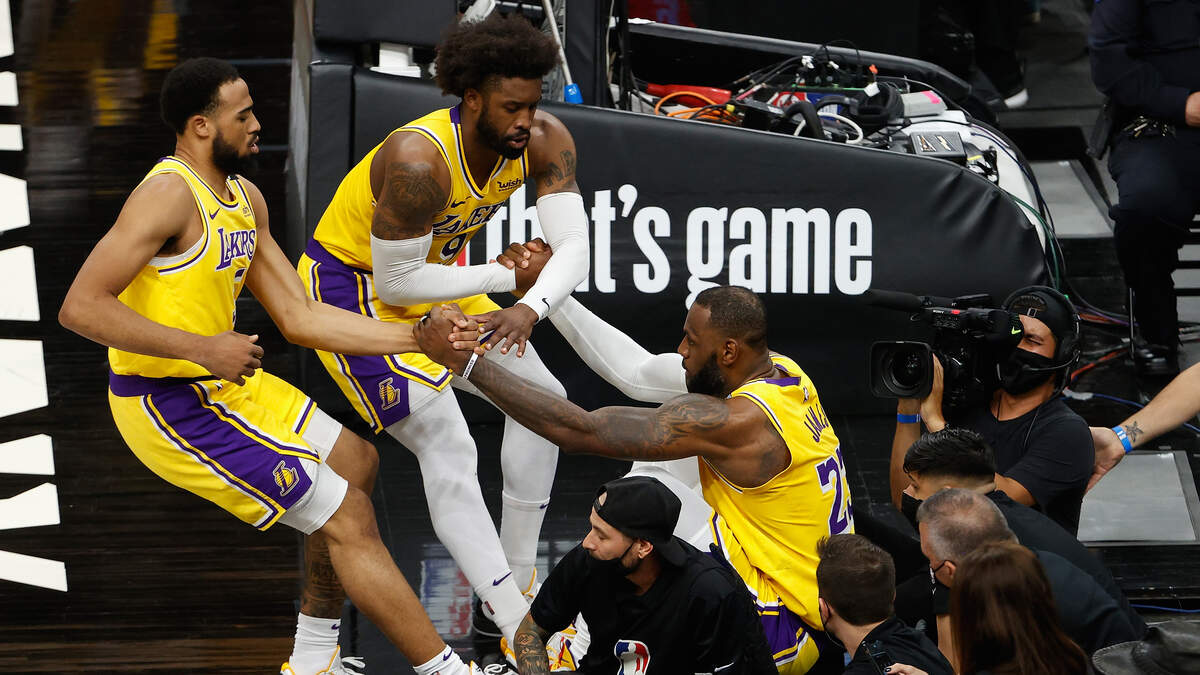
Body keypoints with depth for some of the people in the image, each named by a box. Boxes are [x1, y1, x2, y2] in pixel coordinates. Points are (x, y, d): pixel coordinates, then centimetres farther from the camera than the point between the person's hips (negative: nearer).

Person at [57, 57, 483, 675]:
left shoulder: (244, 199, 9)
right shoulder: (170, 194, -20)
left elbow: (300, 318, 10)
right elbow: (80, 307, -27)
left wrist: (418, 338, 3)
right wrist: (203, 348, -29)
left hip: (223, 387, 11)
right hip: (174, 408, -11)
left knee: (355, 462, 25)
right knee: (348, 520, -10)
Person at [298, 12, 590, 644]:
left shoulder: (543, 141, -17)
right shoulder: (420, 161, -37)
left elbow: (573, 245, -20)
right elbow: (395, 282, -30)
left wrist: (529, 308, -40)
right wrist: (505, 277, -22)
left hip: (429, 274, 8)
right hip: (350, 287, -8)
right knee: (447, 444, -19)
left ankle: (514, 588, 20)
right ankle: (517, 629, -18)